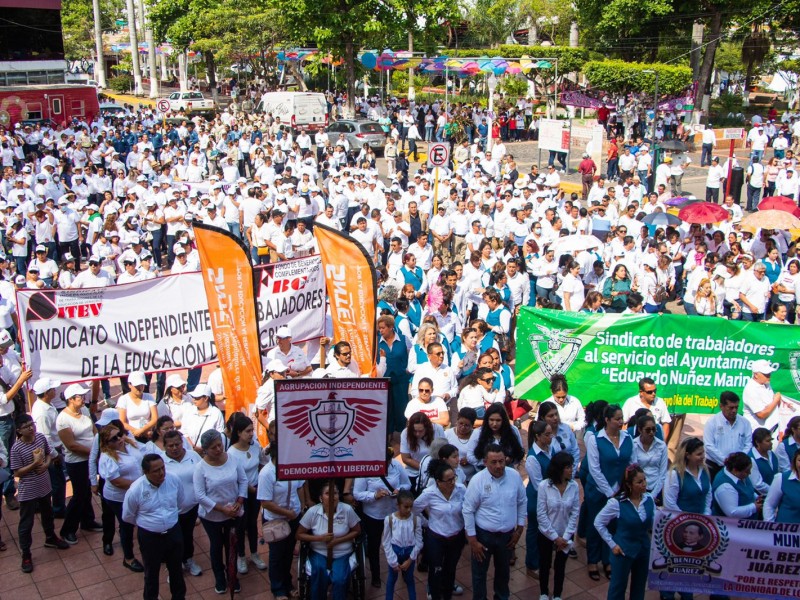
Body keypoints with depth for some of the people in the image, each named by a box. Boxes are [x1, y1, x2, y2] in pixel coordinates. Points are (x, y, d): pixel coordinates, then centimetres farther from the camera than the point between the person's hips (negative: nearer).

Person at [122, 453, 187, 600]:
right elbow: (127, 517, -4)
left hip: (174, 532, 3)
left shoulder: (174, 480, -15)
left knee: (176, 568, 23)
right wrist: (146, 523, 9)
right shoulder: (135, 490, -23)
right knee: (151, 572, 19)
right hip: (149, 537, -3)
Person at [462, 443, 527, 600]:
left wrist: (519, 528, 3)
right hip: (483, 535, -3)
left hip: (507, 535, 3)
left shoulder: (515, 476, -11)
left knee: (503, 571, 25)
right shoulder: (477, 480, -20)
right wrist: (473, 540, -12)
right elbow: (468, 511, -14)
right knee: (479, 573, 14)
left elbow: (522, 502, 3)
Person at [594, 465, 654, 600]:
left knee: (639, 586, 20)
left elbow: (654, 523, 5)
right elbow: (598, 523, -10)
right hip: (623, 550, -4)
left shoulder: (649, 500, -7)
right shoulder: (616, 503, -20)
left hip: (644, 549, 4)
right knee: (618, 586, 10)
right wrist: (612, 544, -10)